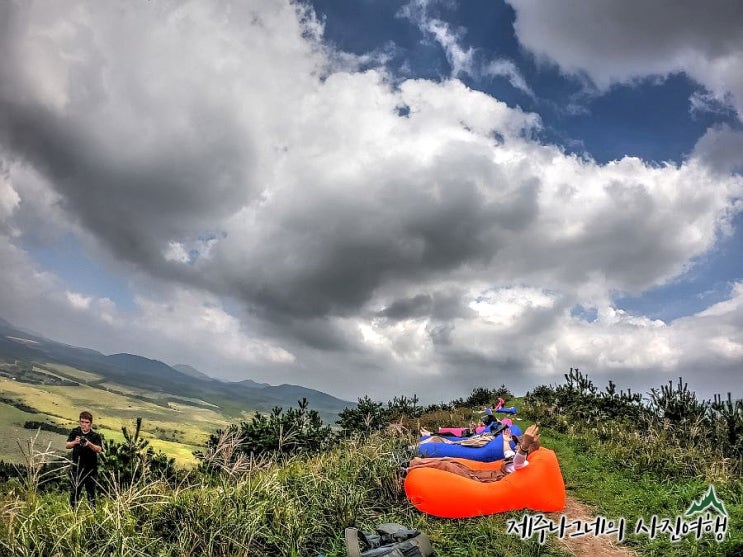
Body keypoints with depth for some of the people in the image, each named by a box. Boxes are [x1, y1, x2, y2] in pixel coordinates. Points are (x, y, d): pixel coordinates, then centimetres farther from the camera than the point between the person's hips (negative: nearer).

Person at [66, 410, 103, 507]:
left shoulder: (95, 436, -4)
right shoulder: (75, 432, 0)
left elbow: (99, 449, -19)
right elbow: (67, 446, -12)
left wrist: (89, 444, -39)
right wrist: (75, 442, -34)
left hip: (91, 468, -1)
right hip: (76, 467, 1)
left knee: (91, 492, 8)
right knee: (74, 492, 4)